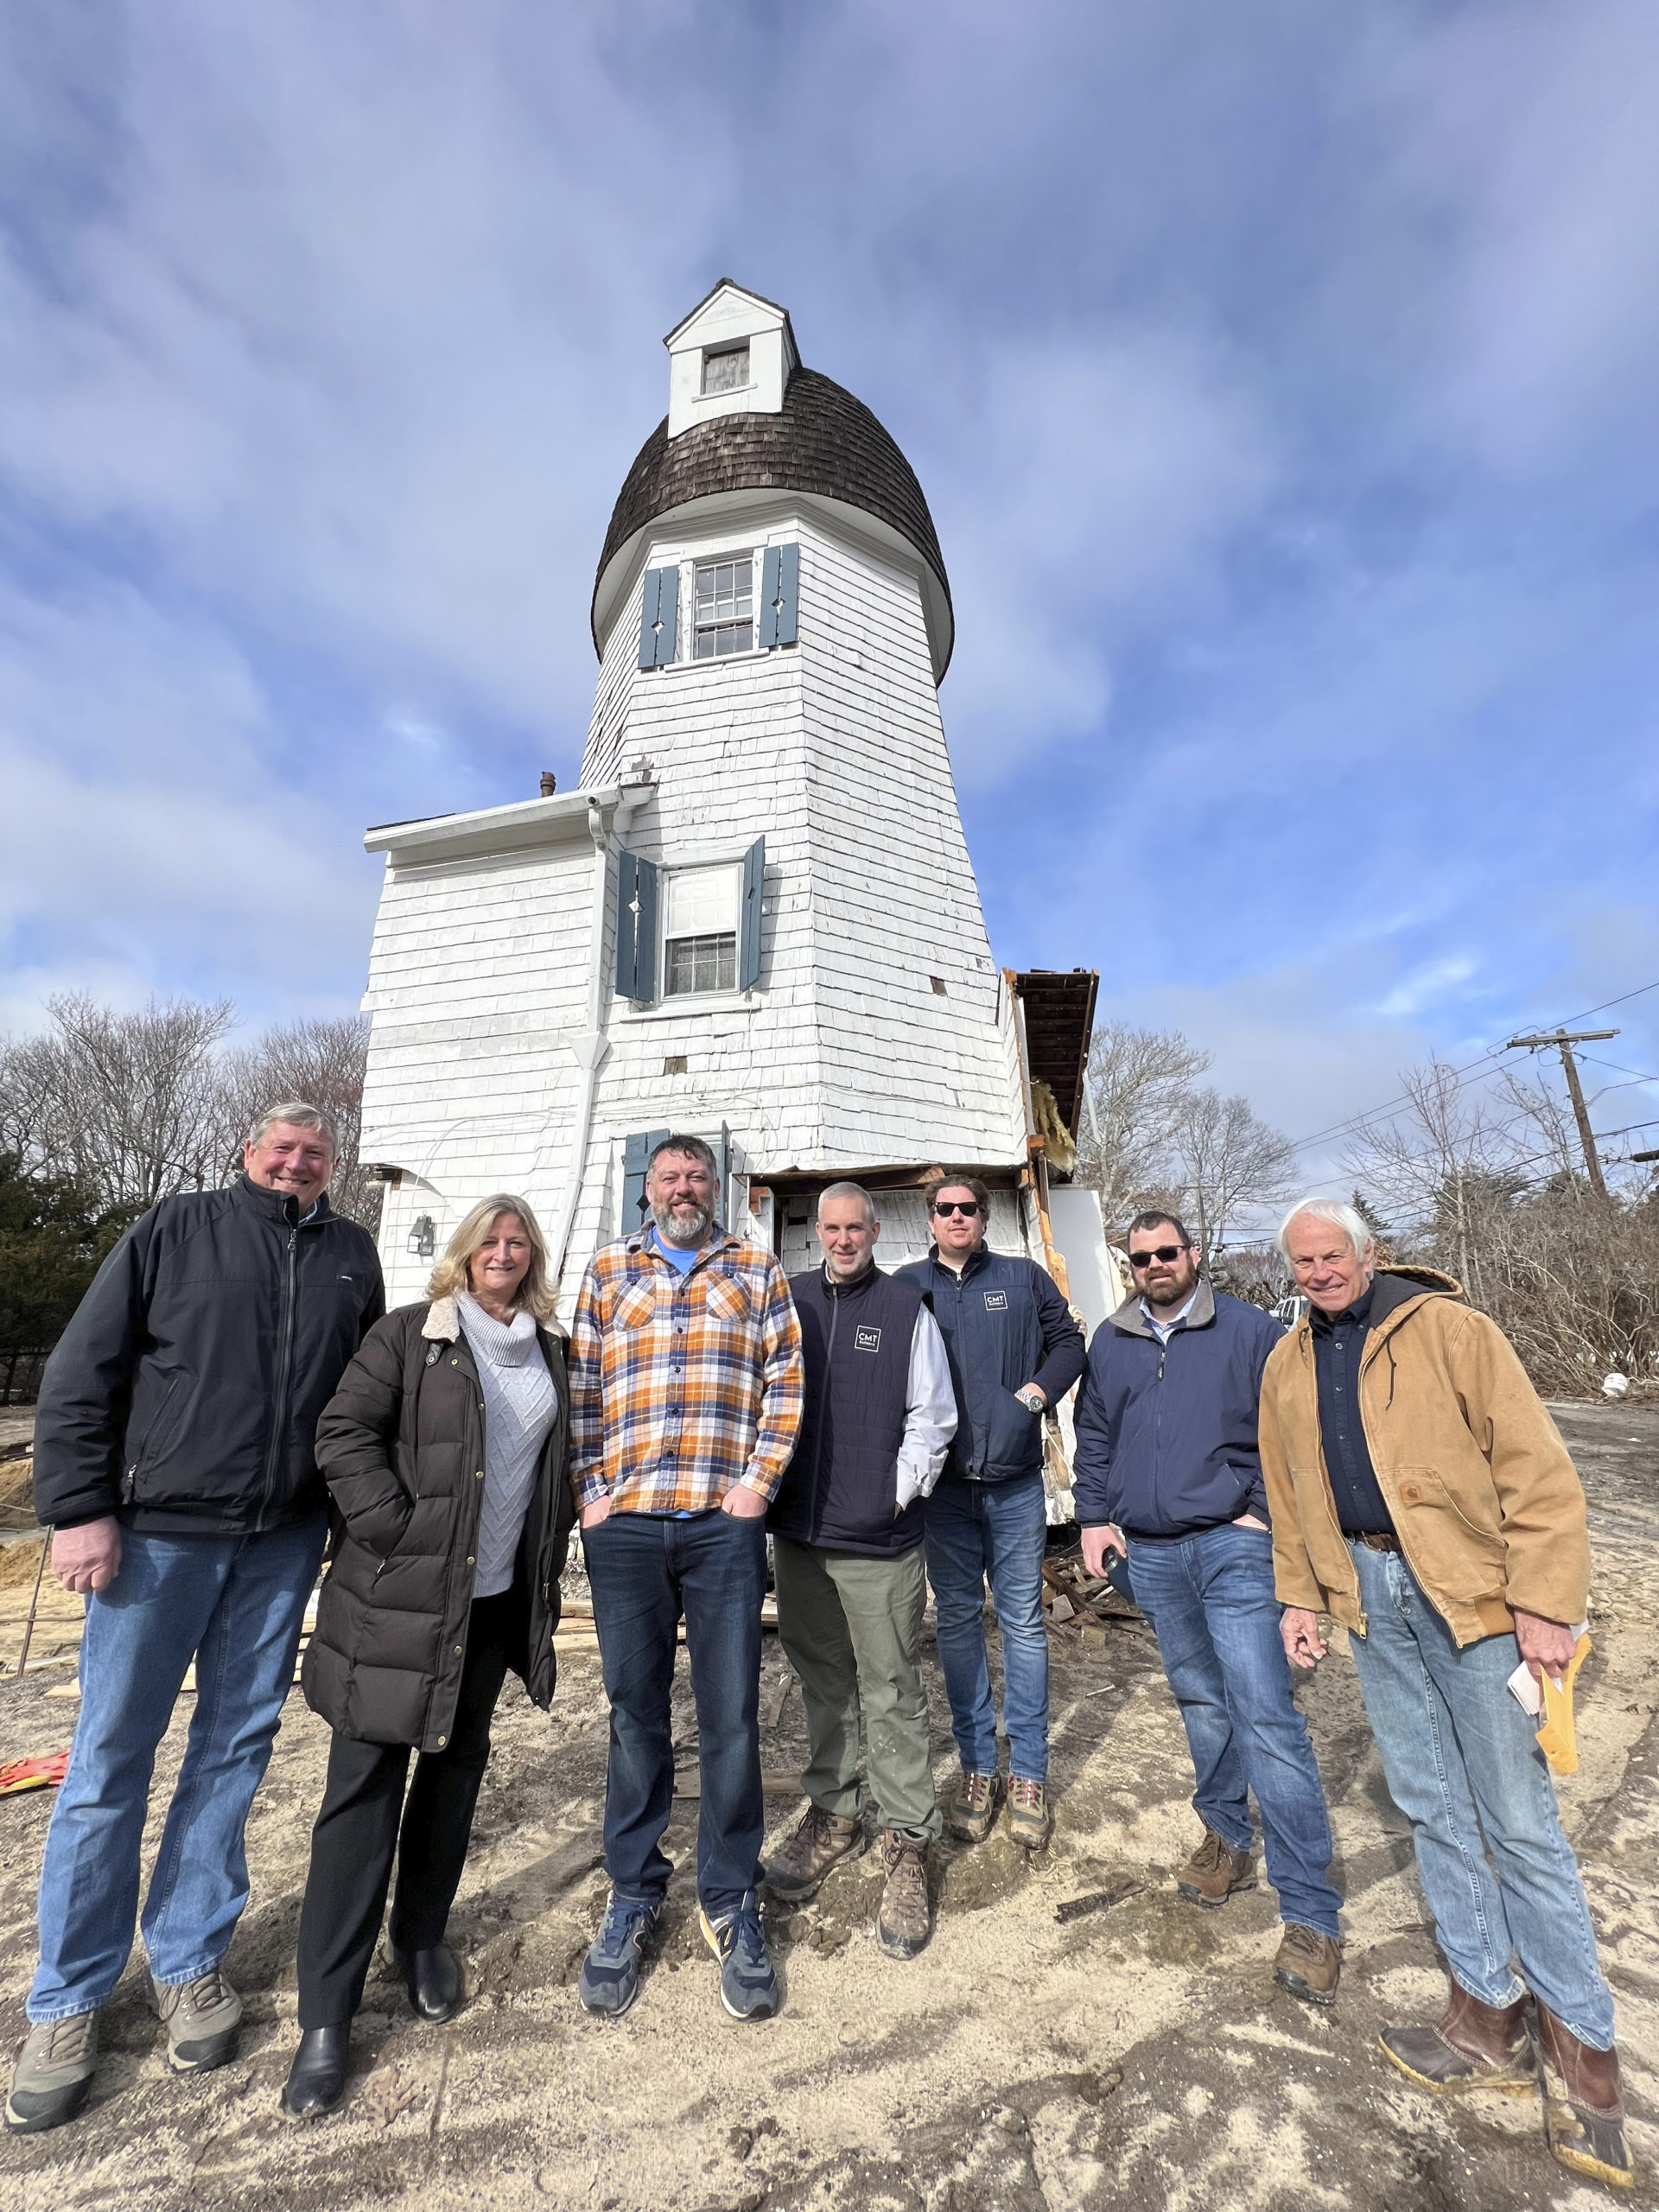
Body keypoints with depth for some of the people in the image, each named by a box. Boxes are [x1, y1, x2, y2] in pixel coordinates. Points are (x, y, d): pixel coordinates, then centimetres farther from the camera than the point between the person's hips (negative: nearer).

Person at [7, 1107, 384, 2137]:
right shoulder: (178, 1227, -2)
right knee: (110, 1760, 8)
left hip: (284, 1545, 3)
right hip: (157, 1529, -2)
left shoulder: (353, 1255, 4)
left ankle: (189, 1963, 32)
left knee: (234, 1753, 13)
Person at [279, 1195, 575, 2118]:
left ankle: (424, 1937, 38)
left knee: (458, 1766, 17)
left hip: (497, 1597, 5)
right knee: (366, 1783, 1)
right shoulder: (409, 1334, -7)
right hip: (398, 1596, -4)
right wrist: (395, 1528, -16)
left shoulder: (551, 1350, 7)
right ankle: (327, 2015, 16)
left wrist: (553, 1551, 10)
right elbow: (345, 1431, -11)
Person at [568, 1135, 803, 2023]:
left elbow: (784, 1380, 3)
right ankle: (633, 1896, 34)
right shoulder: (607, 1269, 10)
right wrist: (590, 1491, 0)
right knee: (635, 1713, 14)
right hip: (623, 1524, 1)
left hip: (724, 1522, -1)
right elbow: (582, 1387, 7)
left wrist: (757, 1481, -5)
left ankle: (730, 1902, 28)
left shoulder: (757, 1271, 7)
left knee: (731, 1716, 7)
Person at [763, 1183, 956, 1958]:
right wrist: (767, 1484, 5)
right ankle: (831, 1809, 37)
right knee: (821, 1681, 19)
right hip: (797, 1532, 4)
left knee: (892, 1693, 6)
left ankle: (907, 1842, 23)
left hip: (879, 1542, -3)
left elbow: (932, 1416, -2)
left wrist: (898, 1493, -6)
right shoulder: (787, 1300, 5)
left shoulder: (907, 1308, -4)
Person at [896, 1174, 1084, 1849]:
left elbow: (1069, 1341, 7)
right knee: (957, 1621, 11)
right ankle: (977, 1768, 26)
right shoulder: (906, 1285, 3)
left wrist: (1037, 1392, -7)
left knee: (1022, 1622, 8)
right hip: (942, 1482, 1)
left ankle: (1029, 1775, 22)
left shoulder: (1024, 1278, 4)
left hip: (1015, 1481, 0)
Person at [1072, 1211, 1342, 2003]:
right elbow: (1094, 1438, 15)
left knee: (1265, 1715, -7)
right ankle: (1226, 1840, 38)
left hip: (1231, 1545, -4)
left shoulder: (1250, 1330, -5)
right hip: (1149, 1554, 4)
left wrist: (1264, 1510, -8)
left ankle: (1310, 1914, 6)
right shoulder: (1109, 1342, 7)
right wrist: (1094, 1517, 8)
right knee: (1199, 1701, 19)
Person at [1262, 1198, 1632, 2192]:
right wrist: (1300, 1595, 11)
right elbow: (1289, 1494, 13)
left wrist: (1544, 1606, -14)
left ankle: (1581, 2041, 24)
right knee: (1432, 1804, 14)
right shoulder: (1288, 1366, 6)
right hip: (1368, 1595, 5)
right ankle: (1489, 2020, 30)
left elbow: (1536, 1468, -11)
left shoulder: (1448, 1328, -9)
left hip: (1469, 1589, -4)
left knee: (1518, 1818, 3)